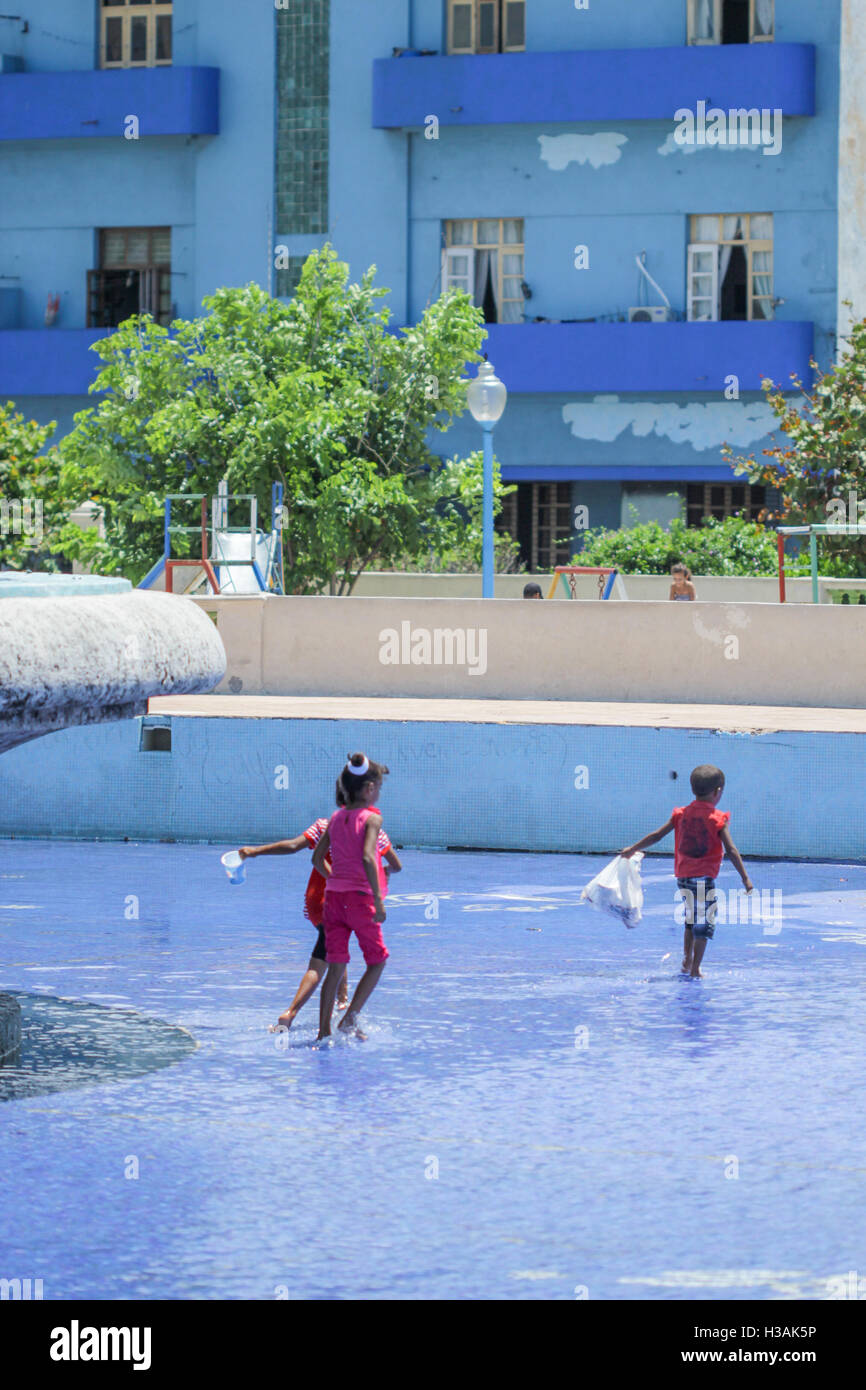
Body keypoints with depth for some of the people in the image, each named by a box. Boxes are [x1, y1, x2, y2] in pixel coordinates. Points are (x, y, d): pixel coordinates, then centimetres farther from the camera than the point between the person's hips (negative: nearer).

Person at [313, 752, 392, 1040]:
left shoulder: (336, 818, 9)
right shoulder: (372, 818, -10)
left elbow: (317, 859, 12)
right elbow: (367, 857, -23)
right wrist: (378, 899, -23)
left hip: (333, 895, 6)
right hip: (360, 896, -6)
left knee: (336, 967, 10)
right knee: (377, 961, 12)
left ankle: (324, 1030, 7)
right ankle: (350, 1019, 1)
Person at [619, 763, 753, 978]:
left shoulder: (681, 815, 4)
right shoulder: (718, 819, -8)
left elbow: (657, 835, 6)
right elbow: (731, 850, -12)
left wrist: (633, 849, 18)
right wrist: (745, 878, -9)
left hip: (683, 877, 5)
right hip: (704, 878, -5)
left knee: (691, 920, 23)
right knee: (704, 924, 3)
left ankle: (686, 962, 25)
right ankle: (695, 969, 1)